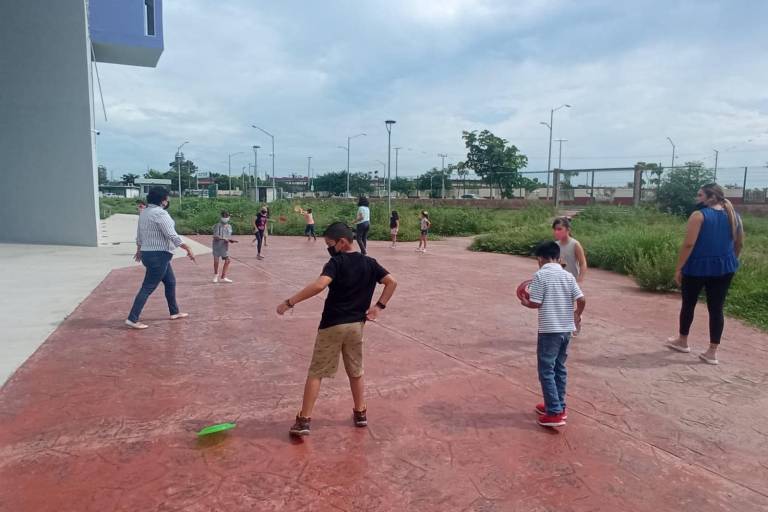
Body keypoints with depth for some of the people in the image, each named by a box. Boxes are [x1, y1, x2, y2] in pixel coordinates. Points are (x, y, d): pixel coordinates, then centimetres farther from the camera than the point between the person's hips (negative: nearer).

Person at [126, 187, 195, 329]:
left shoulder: (144, 212, 10)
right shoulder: (160, 213, -18)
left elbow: (139, 234, 20)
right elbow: (172, 235, -22)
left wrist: (139, 250, 33)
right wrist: (188, 249, -16)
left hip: (148, 253, 10)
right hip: (158, 255, -10)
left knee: (170, 282, 19)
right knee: (148, 287, -5)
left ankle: (174, 312, 29)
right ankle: (132, 319, -3)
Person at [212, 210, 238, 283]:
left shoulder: (229, 226, 10)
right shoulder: (217, 225, -7)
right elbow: (215, 236, -16)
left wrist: (232, 241, -7)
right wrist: (223, 238, -28)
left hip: (225, 246, 4)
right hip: (217, 245, -4)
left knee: (227, 261, -2)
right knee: (216, 260, 4)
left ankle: (223, 277, 8)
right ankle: (216, 275, 28)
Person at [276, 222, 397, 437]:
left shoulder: (336, 262, -14)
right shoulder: (369, 263, 4)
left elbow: (319, 285, -29)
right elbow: (392, 282, 4)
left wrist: (290, 302, -26)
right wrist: (379, 306, 3)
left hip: (332, 325, -5)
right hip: (356, 325, 5)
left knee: (316, 373, 4)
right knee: (355, 372, 20)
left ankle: (304, 420, 5)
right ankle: (360, 413, 30)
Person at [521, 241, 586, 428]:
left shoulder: (540, 275, -11)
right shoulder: (568, 276, 4)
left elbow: (536, 303, -13)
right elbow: (581, 300, 0)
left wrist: (525, 302, 8)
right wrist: (577, 315, 18)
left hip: (549, 330, -6)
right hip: (566, 329, 7)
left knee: (546, 371, 1)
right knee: (560, 369, 18)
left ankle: (555, 413, 0)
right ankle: (558, 406, 27)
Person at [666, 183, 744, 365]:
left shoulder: (699, 215, -12)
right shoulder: (733, 216, 7)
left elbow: (689, 244, -17)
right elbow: (739, 244, 14)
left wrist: (679, 268, -11)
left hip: (698, 266, -5)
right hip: (724, 268, 5)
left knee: (688, 304, 13)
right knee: (716, 308, 7)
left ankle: (682, 341, 29)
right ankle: (712, 352, 10)